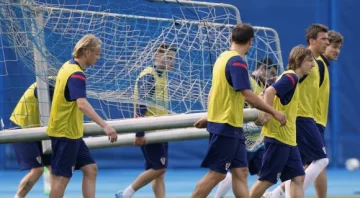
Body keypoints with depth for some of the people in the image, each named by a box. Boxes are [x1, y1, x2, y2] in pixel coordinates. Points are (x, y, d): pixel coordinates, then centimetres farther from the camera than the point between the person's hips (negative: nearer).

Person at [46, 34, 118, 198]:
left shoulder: (68, 66, 8)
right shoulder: (76, 74, -22)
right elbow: (82, 104, -37)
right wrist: (104, 126, -47)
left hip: (73, 132, 10)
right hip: (65, 133, -10)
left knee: (90, 169, 9)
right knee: (62, 177, -5)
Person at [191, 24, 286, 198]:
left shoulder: (224, 57, 12)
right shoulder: (237, 62, -16)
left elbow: (216, 91, 24)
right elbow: (248, 95, -23)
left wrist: (210, 117, 34)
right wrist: (274, 112, -17)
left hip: (232, 126, 10)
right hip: (226, 125, -10)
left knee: (240, 172, 6)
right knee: (217, 174, -5)